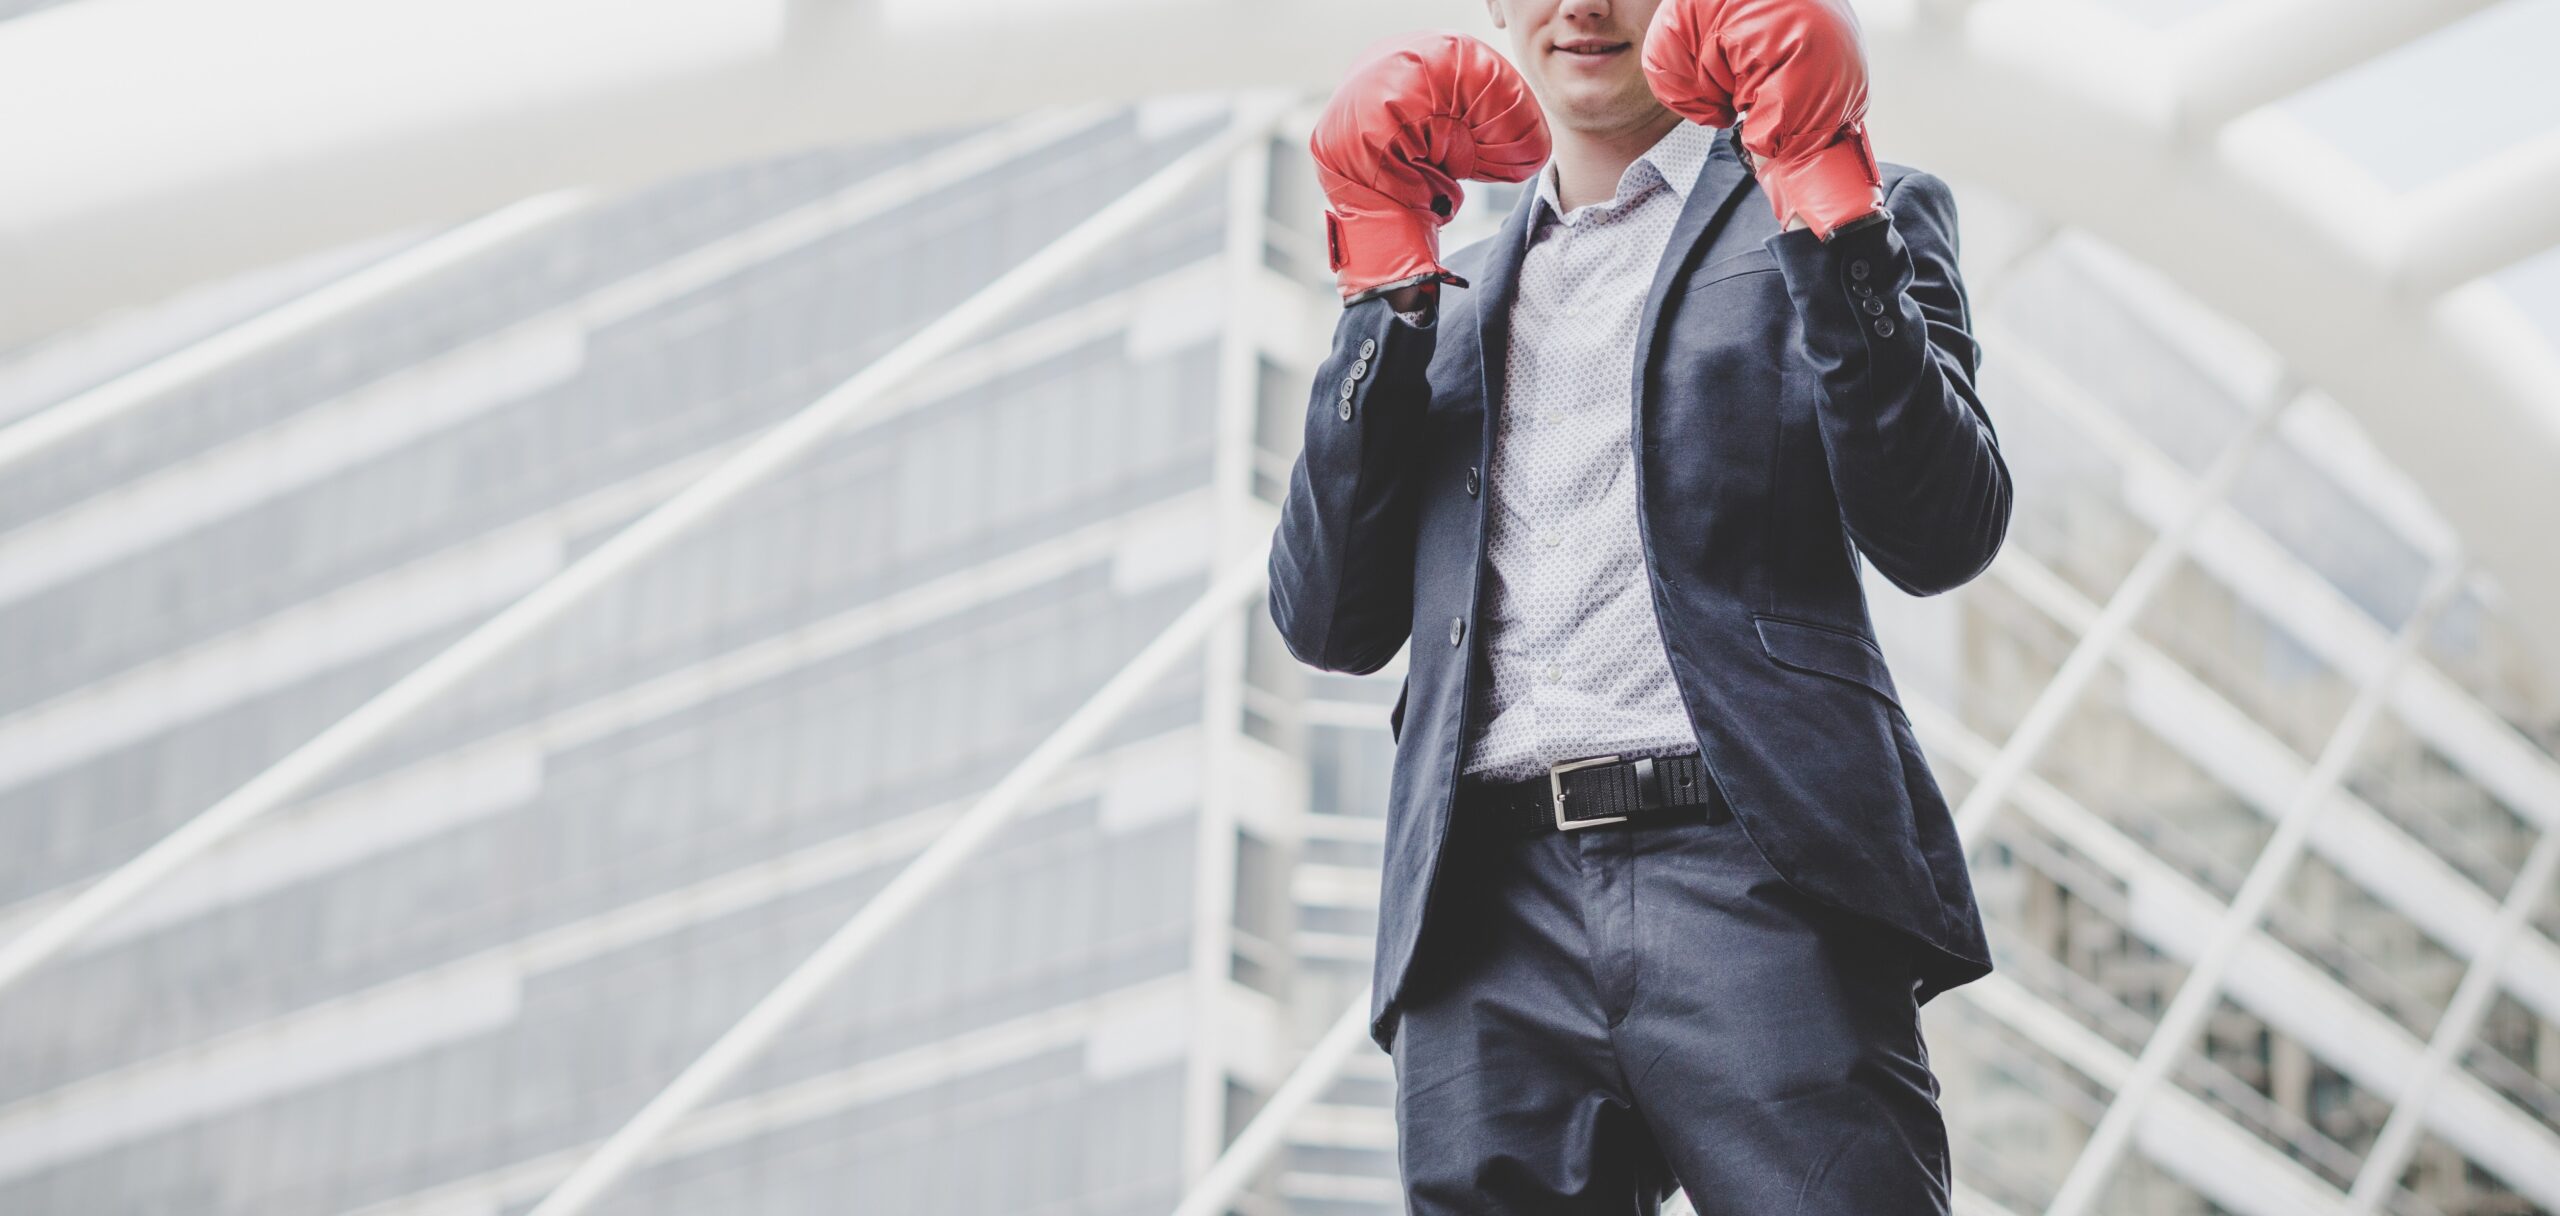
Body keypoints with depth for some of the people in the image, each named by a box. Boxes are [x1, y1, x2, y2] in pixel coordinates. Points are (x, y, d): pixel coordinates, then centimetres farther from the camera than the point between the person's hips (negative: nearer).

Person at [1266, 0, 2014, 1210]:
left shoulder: (1860, 216, 15)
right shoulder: (1456, 302, 25)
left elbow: (1941, 540, -1)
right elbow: (1329, 624, 14)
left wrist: (1820, 194, -4)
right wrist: (1385, 280, 9)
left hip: (1754, 886, -3)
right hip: (1495, 917, 3)